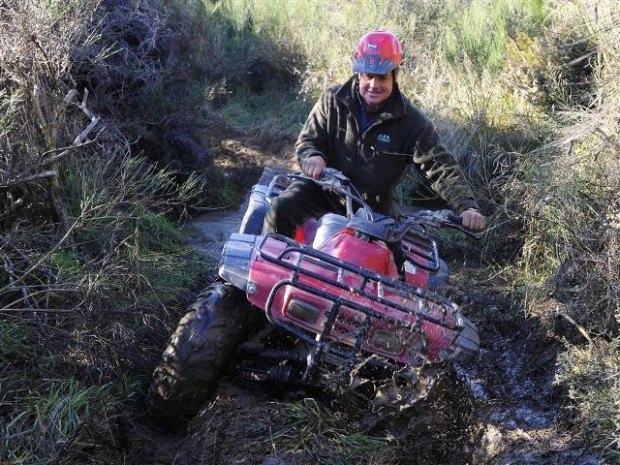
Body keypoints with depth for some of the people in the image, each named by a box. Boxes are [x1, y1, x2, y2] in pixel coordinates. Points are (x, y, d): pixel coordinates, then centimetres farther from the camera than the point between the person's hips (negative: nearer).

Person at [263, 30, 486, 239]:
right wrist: (312, 157, -28)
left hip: (375, 206, 1)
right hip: (326, 188, 0)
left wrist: (467, 207, -32)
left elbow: (441, 167, -16)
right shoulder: (333, 100, -8)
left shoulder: (411, 121, -12)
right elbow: (308, 139, -1)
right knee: (282, 208, -25)